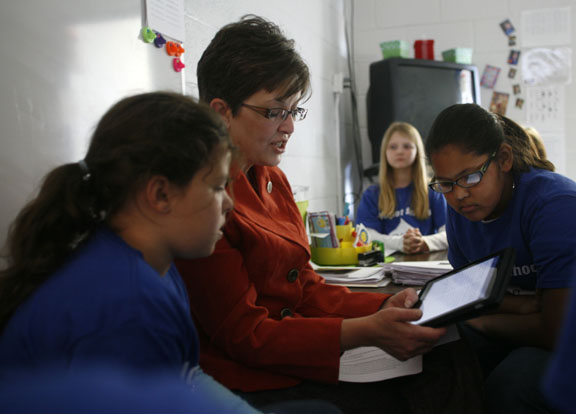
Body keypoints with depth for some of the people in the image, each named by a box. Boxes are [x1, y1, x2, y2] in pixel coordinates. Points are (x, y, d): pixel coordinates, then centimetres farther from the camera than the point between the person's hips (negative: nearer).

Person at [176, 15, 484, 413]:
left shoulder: (272, 179, 12)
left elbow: (307, 287, 10)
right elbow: (244, 334, -16)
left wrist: (384, 306, -6)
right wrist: (365, 332, -24)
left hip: (301, 362, 8)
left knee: (445, 363, -11)